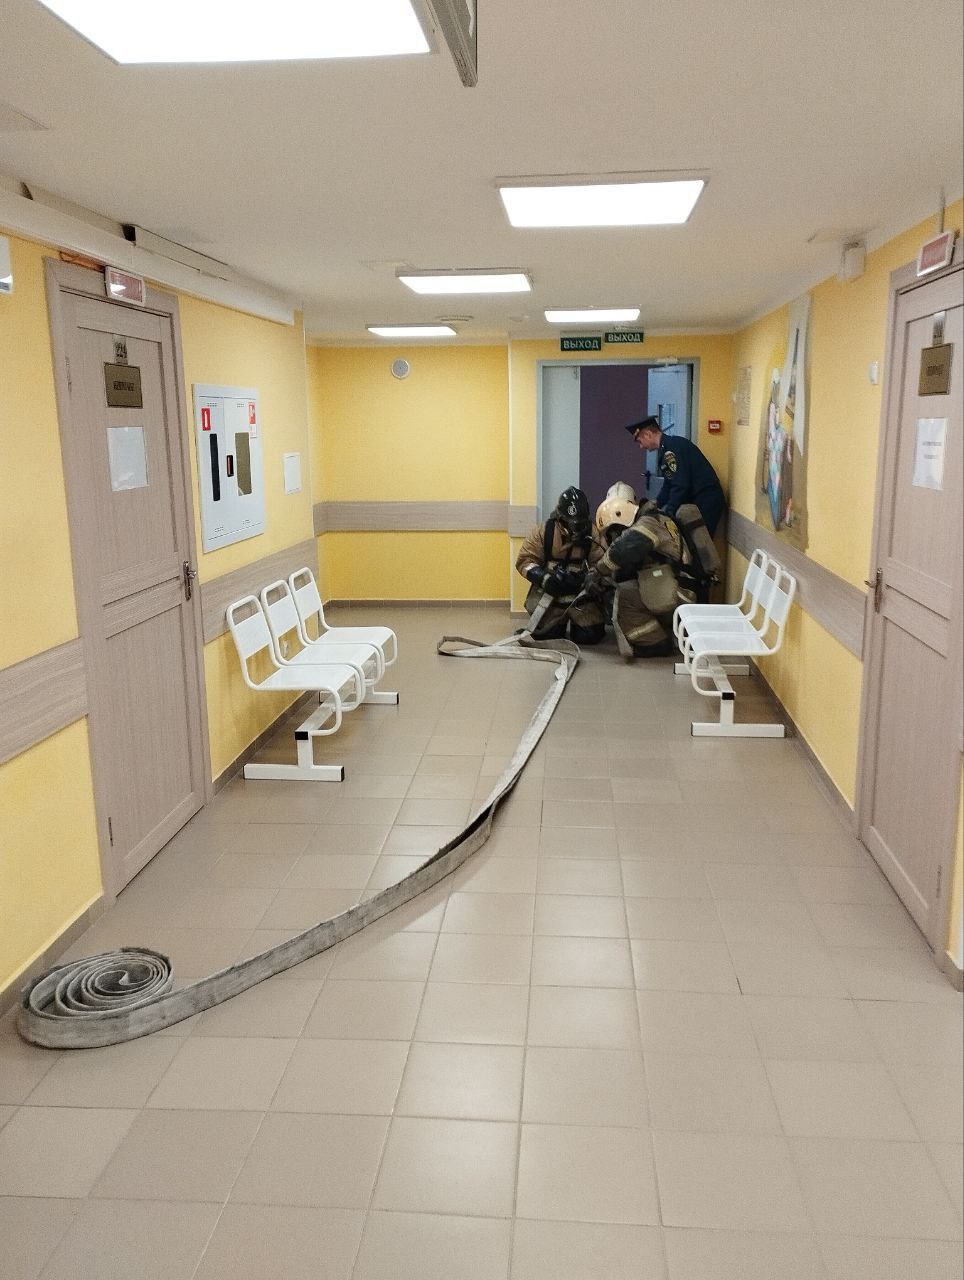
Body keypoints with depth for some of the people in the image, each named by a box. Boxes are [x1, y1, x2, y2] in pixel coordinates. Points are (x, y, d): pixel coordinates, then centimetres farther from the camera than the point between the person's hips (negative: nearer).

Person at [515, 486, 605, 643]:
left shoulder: (592, 533, -8)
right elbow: (524, 560, -6)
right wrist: (544, 578, -22)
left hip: (581, 594, 0)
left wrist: (585, 578, -29)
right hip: (549, 594, 0)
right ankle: (561, 622, 32)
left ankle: (576, 621, 25)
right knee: (542, 635, -3)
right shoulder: (544, 531, -8)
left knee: (591, 635, -12)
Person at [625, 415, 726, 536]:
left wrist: (668, 512, -16)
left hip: (706, 502, -10)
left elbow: (680, 485, -21)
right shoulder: (665, 449, 16)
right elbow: (668, 485, 22)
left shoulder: (672, 446, -16)